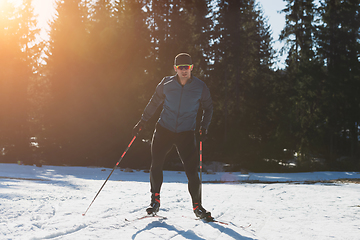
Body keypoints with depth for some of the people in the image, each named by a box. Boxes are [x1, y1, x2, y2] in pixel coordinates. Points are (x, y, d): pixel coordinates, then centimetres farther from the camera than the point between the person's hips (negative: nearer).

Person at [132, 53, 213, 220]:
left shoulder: (200, 87, -3)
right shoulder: (166, 84, -2)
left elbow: (208, 108, 11)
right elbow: (154, 103, 13)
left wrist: (204, 127, -1)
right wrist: (142, 121, 12)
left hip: (186, 133, -1)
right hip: (164, 129, 1)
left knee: (192, 170, -6)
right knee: (156, 166, -6)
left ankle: (197, 206, 10)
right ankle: (155, 200, 14)